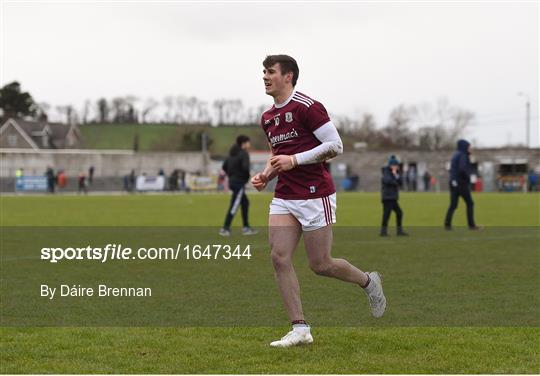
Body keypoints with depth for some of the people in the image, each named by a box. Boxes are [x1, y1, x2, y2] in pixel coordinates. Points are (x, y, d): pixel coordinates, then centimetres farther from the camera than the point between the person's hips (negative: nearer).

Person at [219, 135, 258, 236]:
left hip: (232, 181, 9)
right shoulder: (244, 154, -12)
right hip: (239, 183, -9)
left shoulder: (233, 154, 13)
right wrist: (247, 177, -8)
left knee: (245, 203, 16)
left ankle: (246, 228, 18)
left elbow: (224, 167, 14)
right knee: (234, 206, -6)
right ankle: (225, 229, -6)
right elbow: (245, 167, -26)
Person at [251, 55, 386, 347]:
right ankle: (300, 329, -4)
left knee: (320, 265, -2)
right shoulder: (267, 118, 13)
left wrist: (294, 160, -19)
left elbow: (335, 145, -14)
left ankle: (368, 282, 28)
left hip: (315, 196, -7)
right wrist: (266, 175, 7)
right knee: (279, 257, -8)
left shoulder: (307, 107, -11)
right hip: (284, 197, 7)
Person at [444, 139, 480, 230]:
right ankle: (471, 224, 2)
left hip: (454, 183, 8)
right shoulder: (463, 156, -11)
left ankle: (447, 224, -7)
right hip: (462, 184, -8)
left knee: (453, 205, 4)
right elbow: (462, 169, -25)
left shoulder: (455, 155, 16)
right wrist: (467, 178, -12)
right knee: (470, 204, 3)